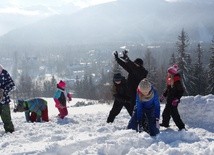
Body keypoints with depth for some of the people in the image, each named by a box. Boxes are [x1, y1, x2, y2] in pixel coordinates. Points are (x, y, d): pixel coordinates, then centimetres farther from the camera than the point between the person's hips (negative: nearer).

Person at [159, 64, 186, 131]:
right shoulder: (170, 80, 8)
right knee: (166, 112, 21)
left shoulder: (177, 81, -19)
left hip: (173, 101, -9)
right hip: (169, 100, 10)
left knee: (174, 113, -11)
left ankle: (181, 126, -5)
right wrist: (163, 95, 23)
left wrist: (177, 99, -23)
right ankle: (165, 123, 41)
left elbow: (181, 91, -19)